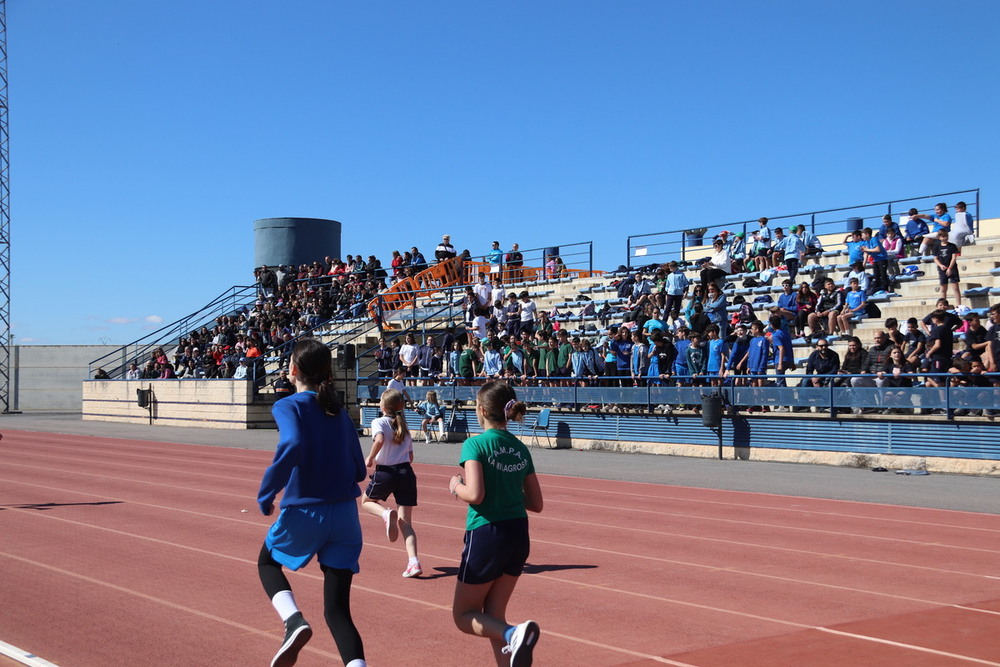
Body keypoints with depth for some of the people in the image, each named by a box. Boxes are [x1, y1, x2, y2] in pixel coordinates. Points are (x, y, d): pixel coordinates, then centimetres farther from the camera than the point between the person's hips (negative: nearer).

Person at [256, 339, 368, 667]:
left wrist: (266, 493, -18)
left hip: (304, 513, -4)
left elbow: (292, 445, -28)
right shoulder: (339, 412, 9)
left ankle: (294, 621, 1)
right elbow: (358, 470, 11)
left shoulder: (289, 406, -7)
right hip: (345, 516, 4)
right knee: (337, 612, 7)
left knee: (268, 563, 27)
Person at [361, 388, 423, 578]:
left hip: (385, 472, -5)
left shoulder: (379, 422, -3)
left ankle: (386, 513, -10)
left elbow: (379, 440, -24)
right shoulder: (404, 425, 16)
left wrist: (370, 458, -10)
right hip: (406, 472, 5)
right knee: (405, 522, 5)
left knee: (367, 501, 24)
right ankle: (413, 562, -12)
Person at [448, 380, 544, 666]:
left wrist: (456, 486, -2)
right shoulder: (521, 449, 8)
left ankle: (513, 633, -19)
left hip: (486, 535, -6)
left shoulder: (476, 444, -11)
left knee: (464, 616, 8)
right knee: (493, 616, 18)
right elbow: (535, 503, 8)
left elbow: (475, 494, -22)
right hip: (519, 535, 6)